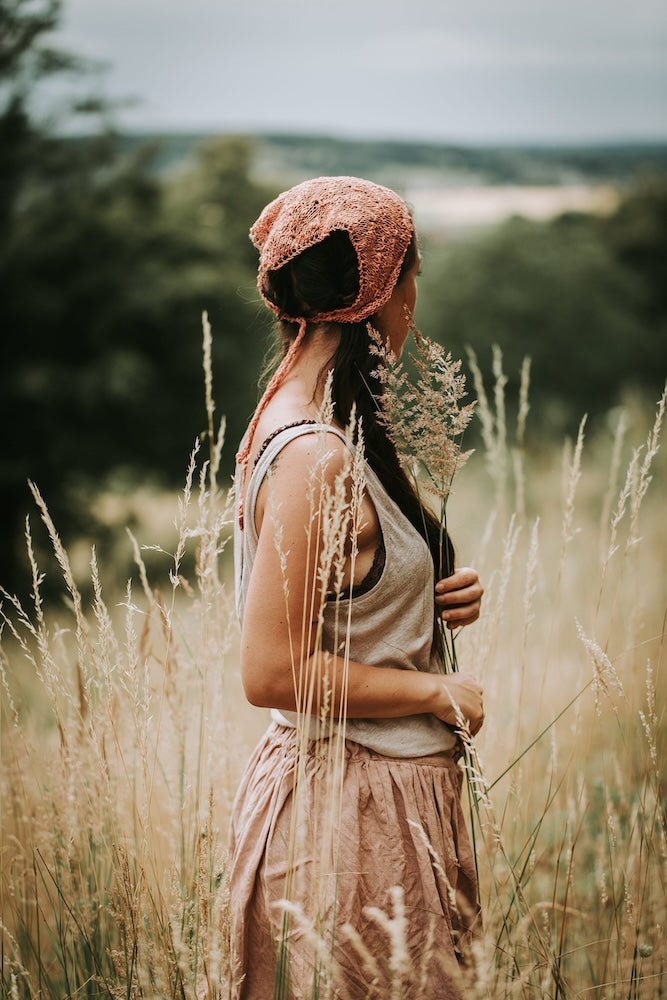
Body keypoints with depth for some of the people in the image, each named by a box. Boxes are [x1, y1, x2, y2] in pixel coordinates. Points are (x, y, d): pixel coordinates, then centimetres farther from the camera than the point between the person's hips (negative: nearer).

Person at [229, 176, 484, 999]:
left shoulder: (294, 423, 7)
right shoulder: (316, 460, -23)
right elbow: (271, 672, -24)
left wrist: (427, 606, 3)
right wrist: (439, 693, -14)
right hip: (355, 806, -10)